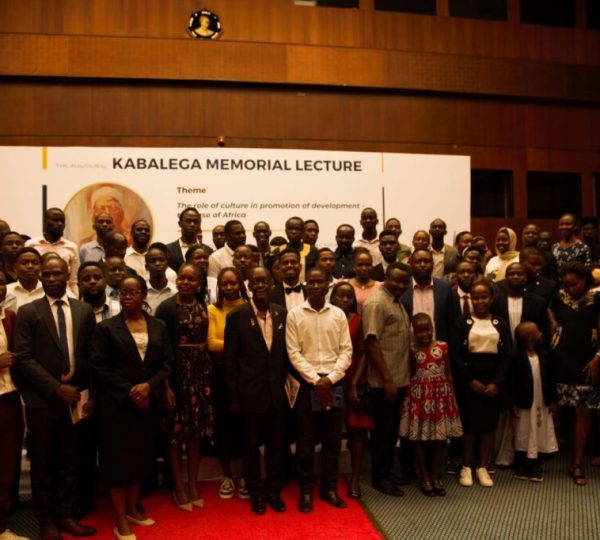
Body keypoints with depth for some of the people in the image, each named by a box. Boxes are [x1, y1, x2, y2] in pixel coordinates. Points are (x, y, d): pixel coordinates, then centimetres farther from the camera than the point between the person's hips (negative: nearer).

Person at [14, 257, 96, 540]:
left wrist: (91, 394, 1)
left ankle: (65, 515, 25)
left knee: (70, 460, 11)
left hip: (76, 396, 3)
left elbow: (91, 355, 8)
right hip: (42, 399, -2)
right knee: (43, 462, 9)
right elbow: (24, 358, -9)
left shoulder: (84, 311, 6)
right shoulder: (28, 312, -2)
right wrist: (56, 388, -14)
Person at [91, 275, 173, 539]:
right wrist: (128, 391, -14)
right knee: (119, 458, 2)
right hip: (116, 403, -3)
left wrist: (149, 385, -13)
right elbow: (99, 367, -8)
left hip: (149, 401, 4)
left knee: (141, 456, 11)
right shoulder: (106, 327, -3)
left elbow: (167, 362, 3)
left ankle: (132, 509, 28)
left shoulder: (159, 327, 6)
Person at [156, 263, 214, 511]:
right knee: (176, 432, 5)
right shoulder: (166, 307, -8)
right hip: (176, 373, -5)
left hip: (201, 373, 5)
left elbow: (205, 341, 11)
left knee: (195, 431, 12)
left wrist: (208, 377, 4)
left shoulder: (203, 308, 8)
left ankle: (193, 485, 26)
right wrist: (166, 386, -16)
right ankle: (179, 488, 20)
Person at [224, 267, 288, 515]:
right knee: (251, 444, 12)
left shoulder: (282, 313, 2)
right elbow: (230, 359, -6)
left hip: (277, 391, 3)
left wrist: (287, 384, 4)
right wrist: (233, 397, -6)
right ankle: (256, 492, 29)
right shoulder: (237, 315, -8)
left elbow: (286, 352, 8)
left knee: (276, 443, 13)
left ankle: (273, 490, 31)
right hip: (250, 392, -3)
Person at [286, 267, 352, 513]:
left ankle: (329, 488, 23)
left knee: (333, 439, 9)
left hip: (334, 383, 2)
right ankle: (306, 490, 17)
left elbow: (346, 350, 2)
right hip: (306, 383, -2)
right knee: (306, 439, 5)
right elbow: (294, 353, -6)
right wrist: (316, 380, -12)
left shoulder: (339, 314, 4)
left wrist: (330, 378, -10)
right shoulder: (294, 314, -2)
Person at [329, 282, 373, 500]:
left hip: (354, 383, 0)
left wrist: (354, 384, -7)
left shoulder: (358, 321, 1)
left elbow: (363, 354, 0)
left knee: (357, 431, 2)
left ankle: (355, 479, 14)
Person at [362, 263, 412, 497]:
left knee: (392, 430, 17)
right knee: (382, 431, 3)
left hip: (399, 379, 9)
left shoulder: (397, 302, 13)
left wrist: (397, 379, 12)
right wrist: (387, 380, -21)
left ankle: (387, 473, 29)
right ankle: (379, 477, 16)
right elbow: (371, 343, -19)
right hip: (384, 381, -9)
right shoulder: (377, 303, -14)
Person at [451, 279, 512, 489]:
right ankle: (466, 467, 13)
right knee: (469, 424, 2)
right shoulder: (462, 323, -1)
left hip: (493, 381, 2)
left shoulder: (500, 324, 6)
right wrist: (470, 380, -11)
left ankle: (482, 468, 17)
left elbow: (506, 356, 2)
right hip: (468, 381, -2)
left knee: (488, 424, 6)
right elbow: (455, 355, -5)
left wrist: (497, 382, -8)